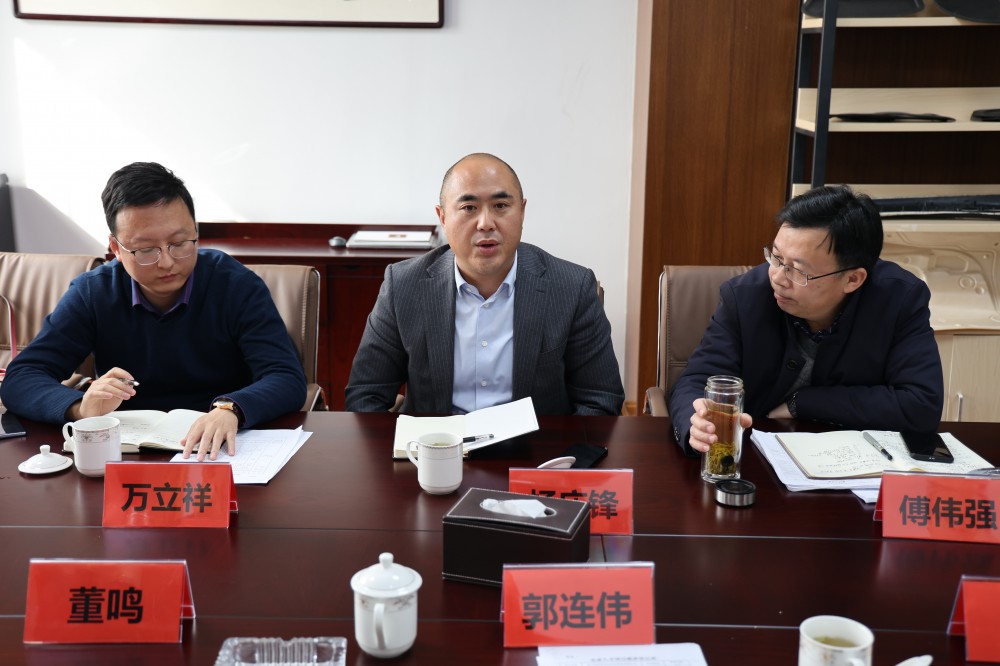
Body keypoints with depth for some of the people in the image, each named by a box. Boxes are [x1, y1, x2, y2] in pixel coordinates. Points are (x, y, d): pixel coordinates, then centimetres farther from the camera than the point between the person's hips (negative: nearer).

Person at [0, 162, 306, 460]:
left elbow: (289, 380, -17)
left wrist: (229, 409, -38)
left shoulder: (237, 286, -9)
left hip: (219, 450, -2)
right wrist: (81, 407, -26)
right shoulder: (91, 293, -3)